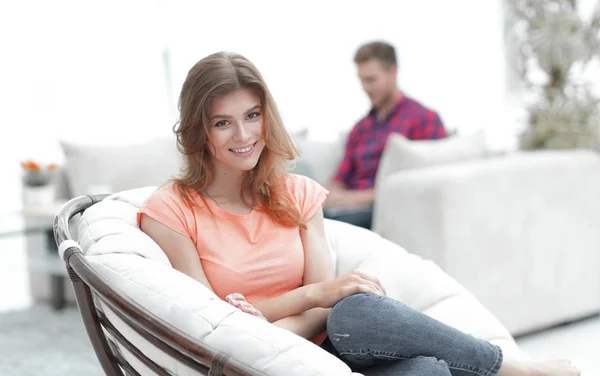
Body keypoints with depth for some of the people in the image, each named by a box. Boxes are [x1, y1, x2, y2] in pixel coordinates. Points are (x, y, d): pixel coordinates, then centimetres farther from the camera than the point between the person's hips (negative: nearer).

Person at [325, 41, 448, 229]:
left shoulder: (424, 119, 5)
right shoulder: (360, 128, 26)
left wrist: (362, 197, -11)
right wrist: (334, 195, -3)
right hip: (351, 207, 6)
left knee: (338, 221, -38)